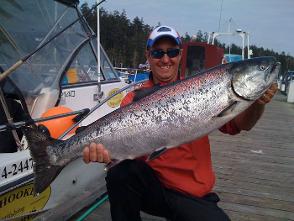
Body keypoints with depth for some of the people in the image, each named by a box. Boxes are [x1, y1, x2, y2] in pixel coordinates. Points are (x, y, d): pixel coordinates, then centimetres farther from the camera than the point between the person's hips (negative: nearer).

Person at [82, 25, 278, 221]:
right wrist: (104, 152, -34)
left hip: (193, 195, 1)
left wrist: (258, 104, -27)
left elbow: (238, 124, -7)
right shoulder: (135, 98, -1)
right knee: (120, 172, -27)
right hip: (149, 185, 0)